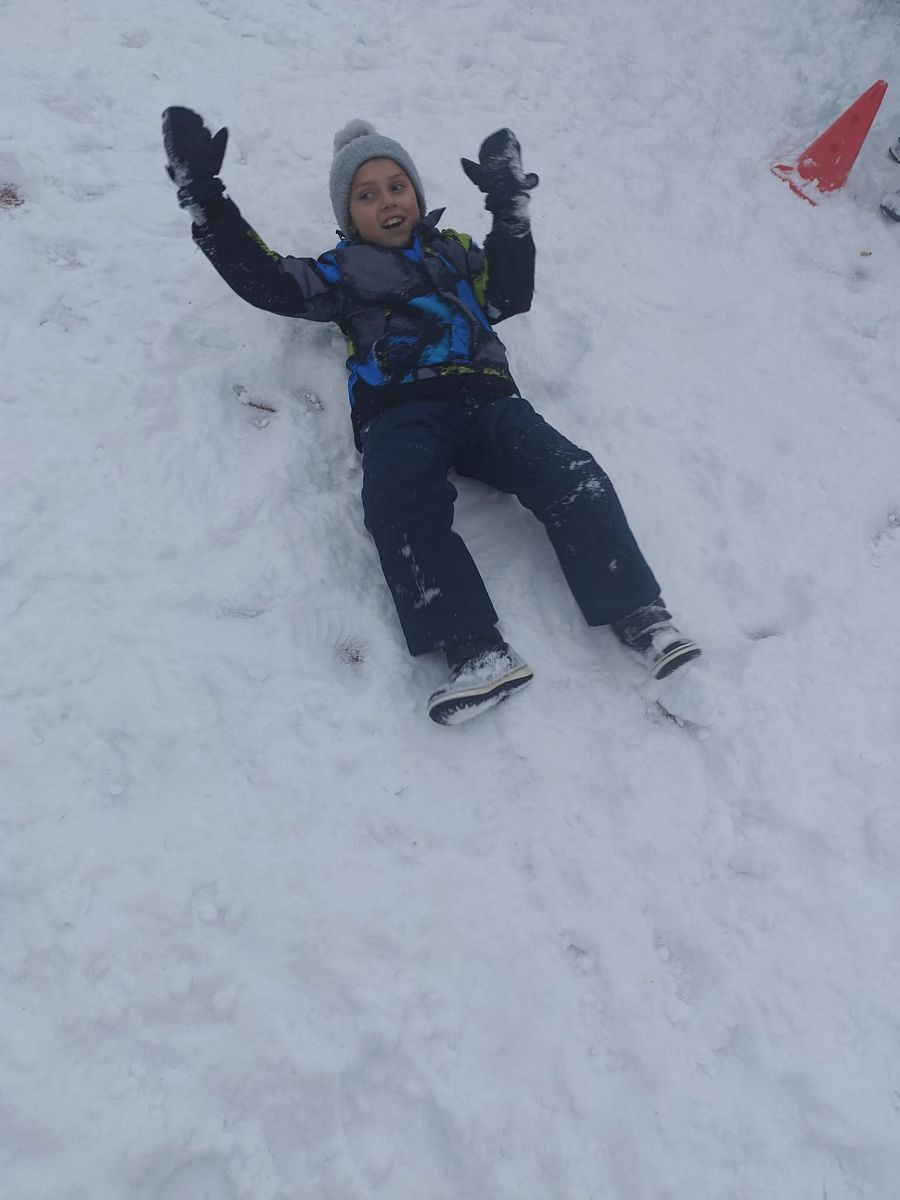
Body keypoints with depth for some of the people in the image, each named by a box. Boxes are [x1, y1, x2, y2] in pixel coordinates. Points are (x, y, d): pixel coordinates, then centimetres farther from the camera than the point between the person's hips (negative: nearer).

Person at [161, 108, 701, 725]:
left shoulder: (456, 251, 35)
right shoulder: (339, 272, 29)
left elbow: (510, 296, 19)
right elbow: (263, 278, 15)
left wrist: (512, 209, 12)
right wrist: (203, 196, 12)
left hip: (486, 396, 2)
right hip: (399, 412, -2)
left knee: (570, 476, -25)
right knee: (402, 508, -35)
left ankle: (638, 613, -26)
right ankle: (477, 651, -45)